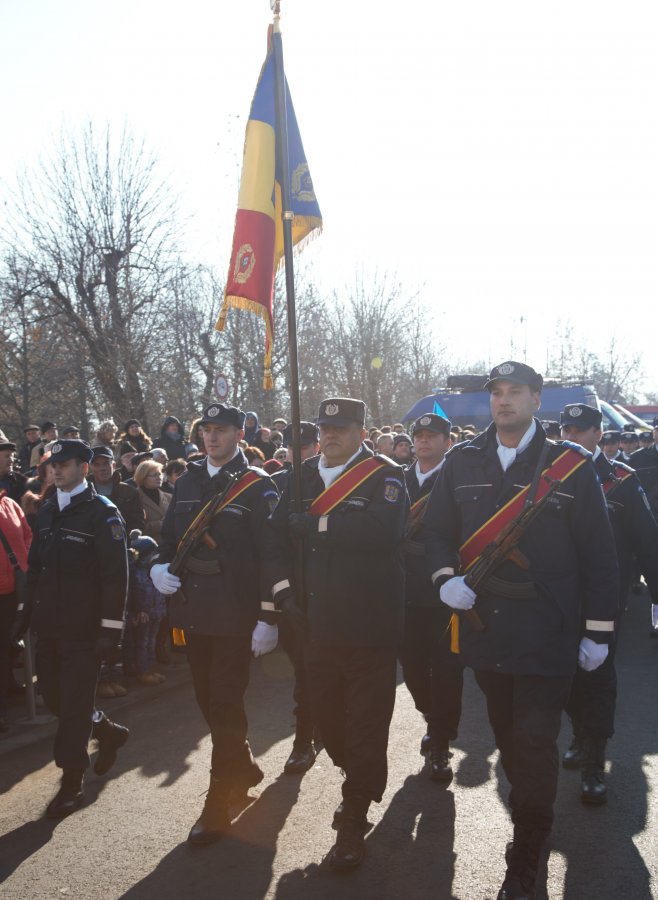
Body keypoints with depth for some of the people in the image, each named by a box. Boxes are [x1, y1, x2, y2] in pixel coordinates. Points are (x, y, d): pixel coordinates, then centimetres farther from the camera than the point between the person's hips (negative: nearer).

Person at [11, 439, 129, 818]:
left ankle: (72, 782, 12)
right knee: (55, 697, 14)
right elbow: (36, 567, 18)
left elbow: (115, 573, -13)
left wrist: (111, 627, -16)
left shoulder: (102, 512, -9)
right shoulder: (48, 511, 13)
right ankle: (109, 732, 37)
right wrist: (27, 612, 15)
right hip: (49, 626, 7)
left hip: (83, 629, -7)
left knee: (74, 704, -1)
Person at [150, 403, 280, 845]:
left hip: (235, 613, -6)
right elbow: (171, 535, 17)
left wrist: (268, 616, -15)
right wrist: (161, 565, -5)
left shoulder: (257, 486, -7)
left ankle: (219, 801, 9)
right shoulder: (188, 482, 10)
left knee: (226, 702, -2)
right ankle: (242, 767, 38)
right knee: (208, 699, 16)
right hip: (194, 610, 6)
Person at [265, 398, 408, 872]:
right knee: (327, 718, 17)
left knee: (365, 724, 4)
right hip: (317, 622, 6)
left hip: (370, 626, -6)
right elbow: (278, 533, 11)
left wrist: (316, 523, -20)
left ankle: (355, 818, 20)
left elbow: (381, 530, -28)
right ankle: (363, 782, 43)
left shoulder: (386, 476, -9)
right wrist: (282, 586, -2)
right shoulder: (303, 475, 9)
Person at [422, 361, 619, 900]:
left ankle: (527, 855, 15)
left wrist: (599, 630, -2)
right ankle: (530, 815, 39)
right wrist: (445, 577, -8)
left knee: (535, 742, -1)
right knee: (506, 735, 16)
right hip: (485, 629, 4)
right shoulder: (462, 463, 5)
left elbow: (598, 553, -2)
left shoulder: (572, 466, -4)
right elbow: (438, 529, 12)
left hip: (547, 637, -3)